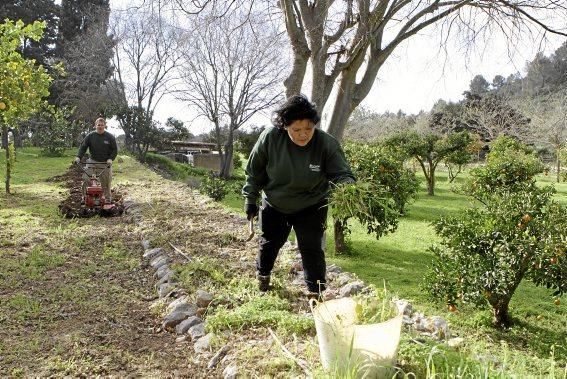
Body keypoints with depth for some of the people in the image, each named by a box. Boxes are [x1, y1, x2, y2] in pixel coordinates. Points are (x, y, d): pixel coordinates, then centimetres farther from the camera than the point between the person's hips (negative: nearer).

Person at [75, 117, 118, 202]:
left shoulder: (110, 137, 0)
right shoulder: (90, 136, 1)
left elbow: (114, 150, 3)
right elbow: (83, 147, 3)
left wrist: (110, 159, -13)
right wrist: (78, 157, -12)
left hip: (105, 163, -1)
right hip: (92, 161, 1)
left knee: (106, 182, 2)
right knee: (85, 179, -6)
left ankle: (108, 198, 16)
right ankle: (85, 197, 5)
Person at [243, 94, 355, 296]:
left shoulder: (327, 143, -26)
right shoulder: (270, 137, -23)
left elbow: (341, 174, -22)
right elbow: (254, 170, -9)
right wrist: (250, 199, -2)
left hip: (311, 208, -2)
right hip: (274, 205, 2)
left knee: (311, 249, -6)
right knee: (270, 242, 21)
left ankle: (317, 293, 10)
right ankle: (262, 276, 48)